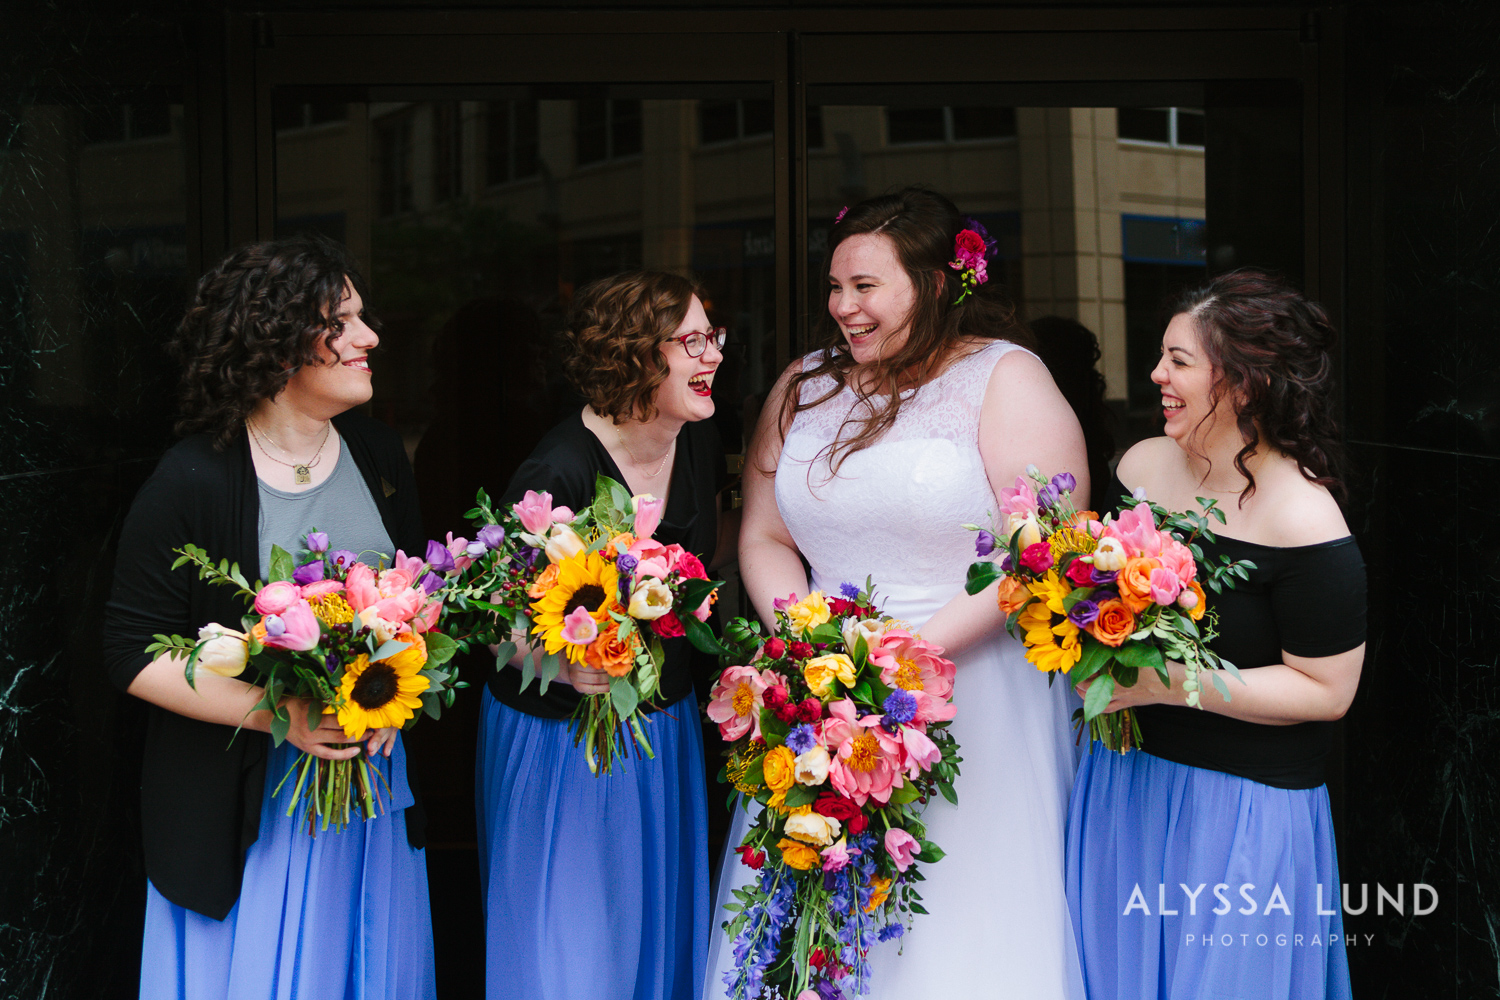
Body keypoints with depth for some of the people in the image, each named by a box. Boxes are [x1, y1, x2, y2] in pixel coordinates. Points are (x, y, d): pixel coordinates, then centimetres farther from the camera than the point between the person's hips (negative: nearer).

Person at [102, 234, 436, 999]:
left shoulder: (378, 455, 3)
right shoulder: (192, 483, -15)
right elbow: (136, 653, -13)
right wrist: (276, 713, -22)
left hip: (373, 787, 5)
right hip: (250, 803, -5)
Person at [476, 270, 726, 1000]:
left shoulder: (700, 445, -3)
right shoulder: (557, 473, -25)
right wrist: (561, 664, -37)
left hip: (665, 727, 6)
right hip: (561, 739, -6)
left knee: (660, 927, 17)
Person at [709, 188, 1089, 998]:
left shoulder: (1004, 379, -4)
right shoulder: (804, 387, 12)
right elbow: (765, 537, 13)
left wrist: (920, 646, -18)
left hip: (972, 701, -4)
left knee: (961, 929, 0)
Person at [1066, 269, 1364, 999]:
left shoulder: (1303, 523, -19)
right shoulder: (1142, 465, 1)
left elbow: (1326, 690, -16)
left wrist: (1167, 682, -22)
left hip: (1240, 805, -6)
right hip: (1124, 774, 6)